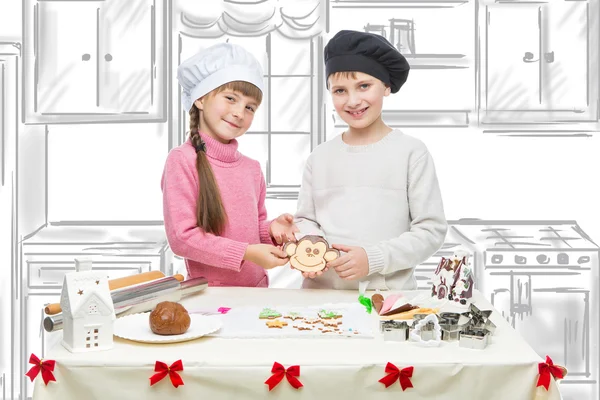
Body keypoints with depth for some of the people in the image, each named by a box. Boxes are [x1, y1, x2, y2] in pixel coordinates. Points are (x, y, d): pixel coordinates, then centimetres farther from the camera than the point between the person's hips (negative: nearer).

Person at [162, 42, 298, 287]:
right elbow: (182, 237, -12)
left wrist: (272, 230, -1)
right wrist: (246, 253, -17)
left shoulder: (252, 168, 7)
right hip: (209, 293, -6)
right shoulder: (182, 160, -8)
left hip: (257, 288, 7)